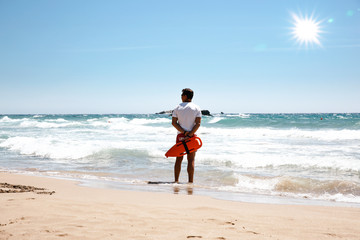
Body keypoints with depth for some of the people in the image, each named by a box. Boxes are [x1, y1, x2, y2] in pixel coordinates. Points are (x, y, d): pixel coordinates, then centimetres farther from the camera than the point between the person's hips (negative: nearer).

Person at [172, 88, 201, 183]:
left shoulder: (178, 107, 1)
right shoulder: (196, 108, -1)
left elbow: (174, 122, -5)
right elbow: (198, 123, -10)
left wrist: (184, 132, -9)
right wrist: (190, 134, -14)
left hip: (180, 135, 1)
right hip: (192, 136, -1)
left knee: (179, 159, 7)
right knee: (191, 160, 1)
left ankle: (176, 180, 7)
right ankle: (190, 181, -2)